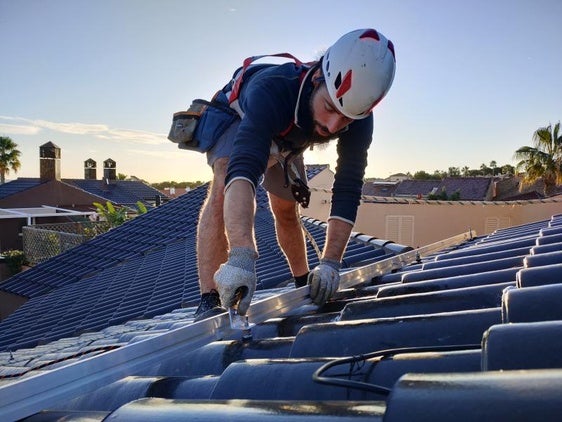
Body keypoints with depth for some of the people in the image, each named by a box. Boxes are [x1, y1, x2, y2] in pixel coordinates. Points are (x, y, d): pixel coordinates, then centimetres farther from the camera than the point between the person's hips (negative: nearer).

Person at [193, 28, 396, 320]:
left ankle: (304, 284, 35)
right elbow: (242, 168, -61)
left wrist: (330, 263, -44)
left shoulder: (359, 119, -33)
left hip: (285, 140, 5)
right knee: (226, 184, -32)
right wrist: (241, 258, -73)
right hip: (237, 118, -4)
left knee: (286, 211, 10)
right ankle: (209, 304, -32)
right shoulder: (273, 89, -48)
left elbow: (347, 190, -33)